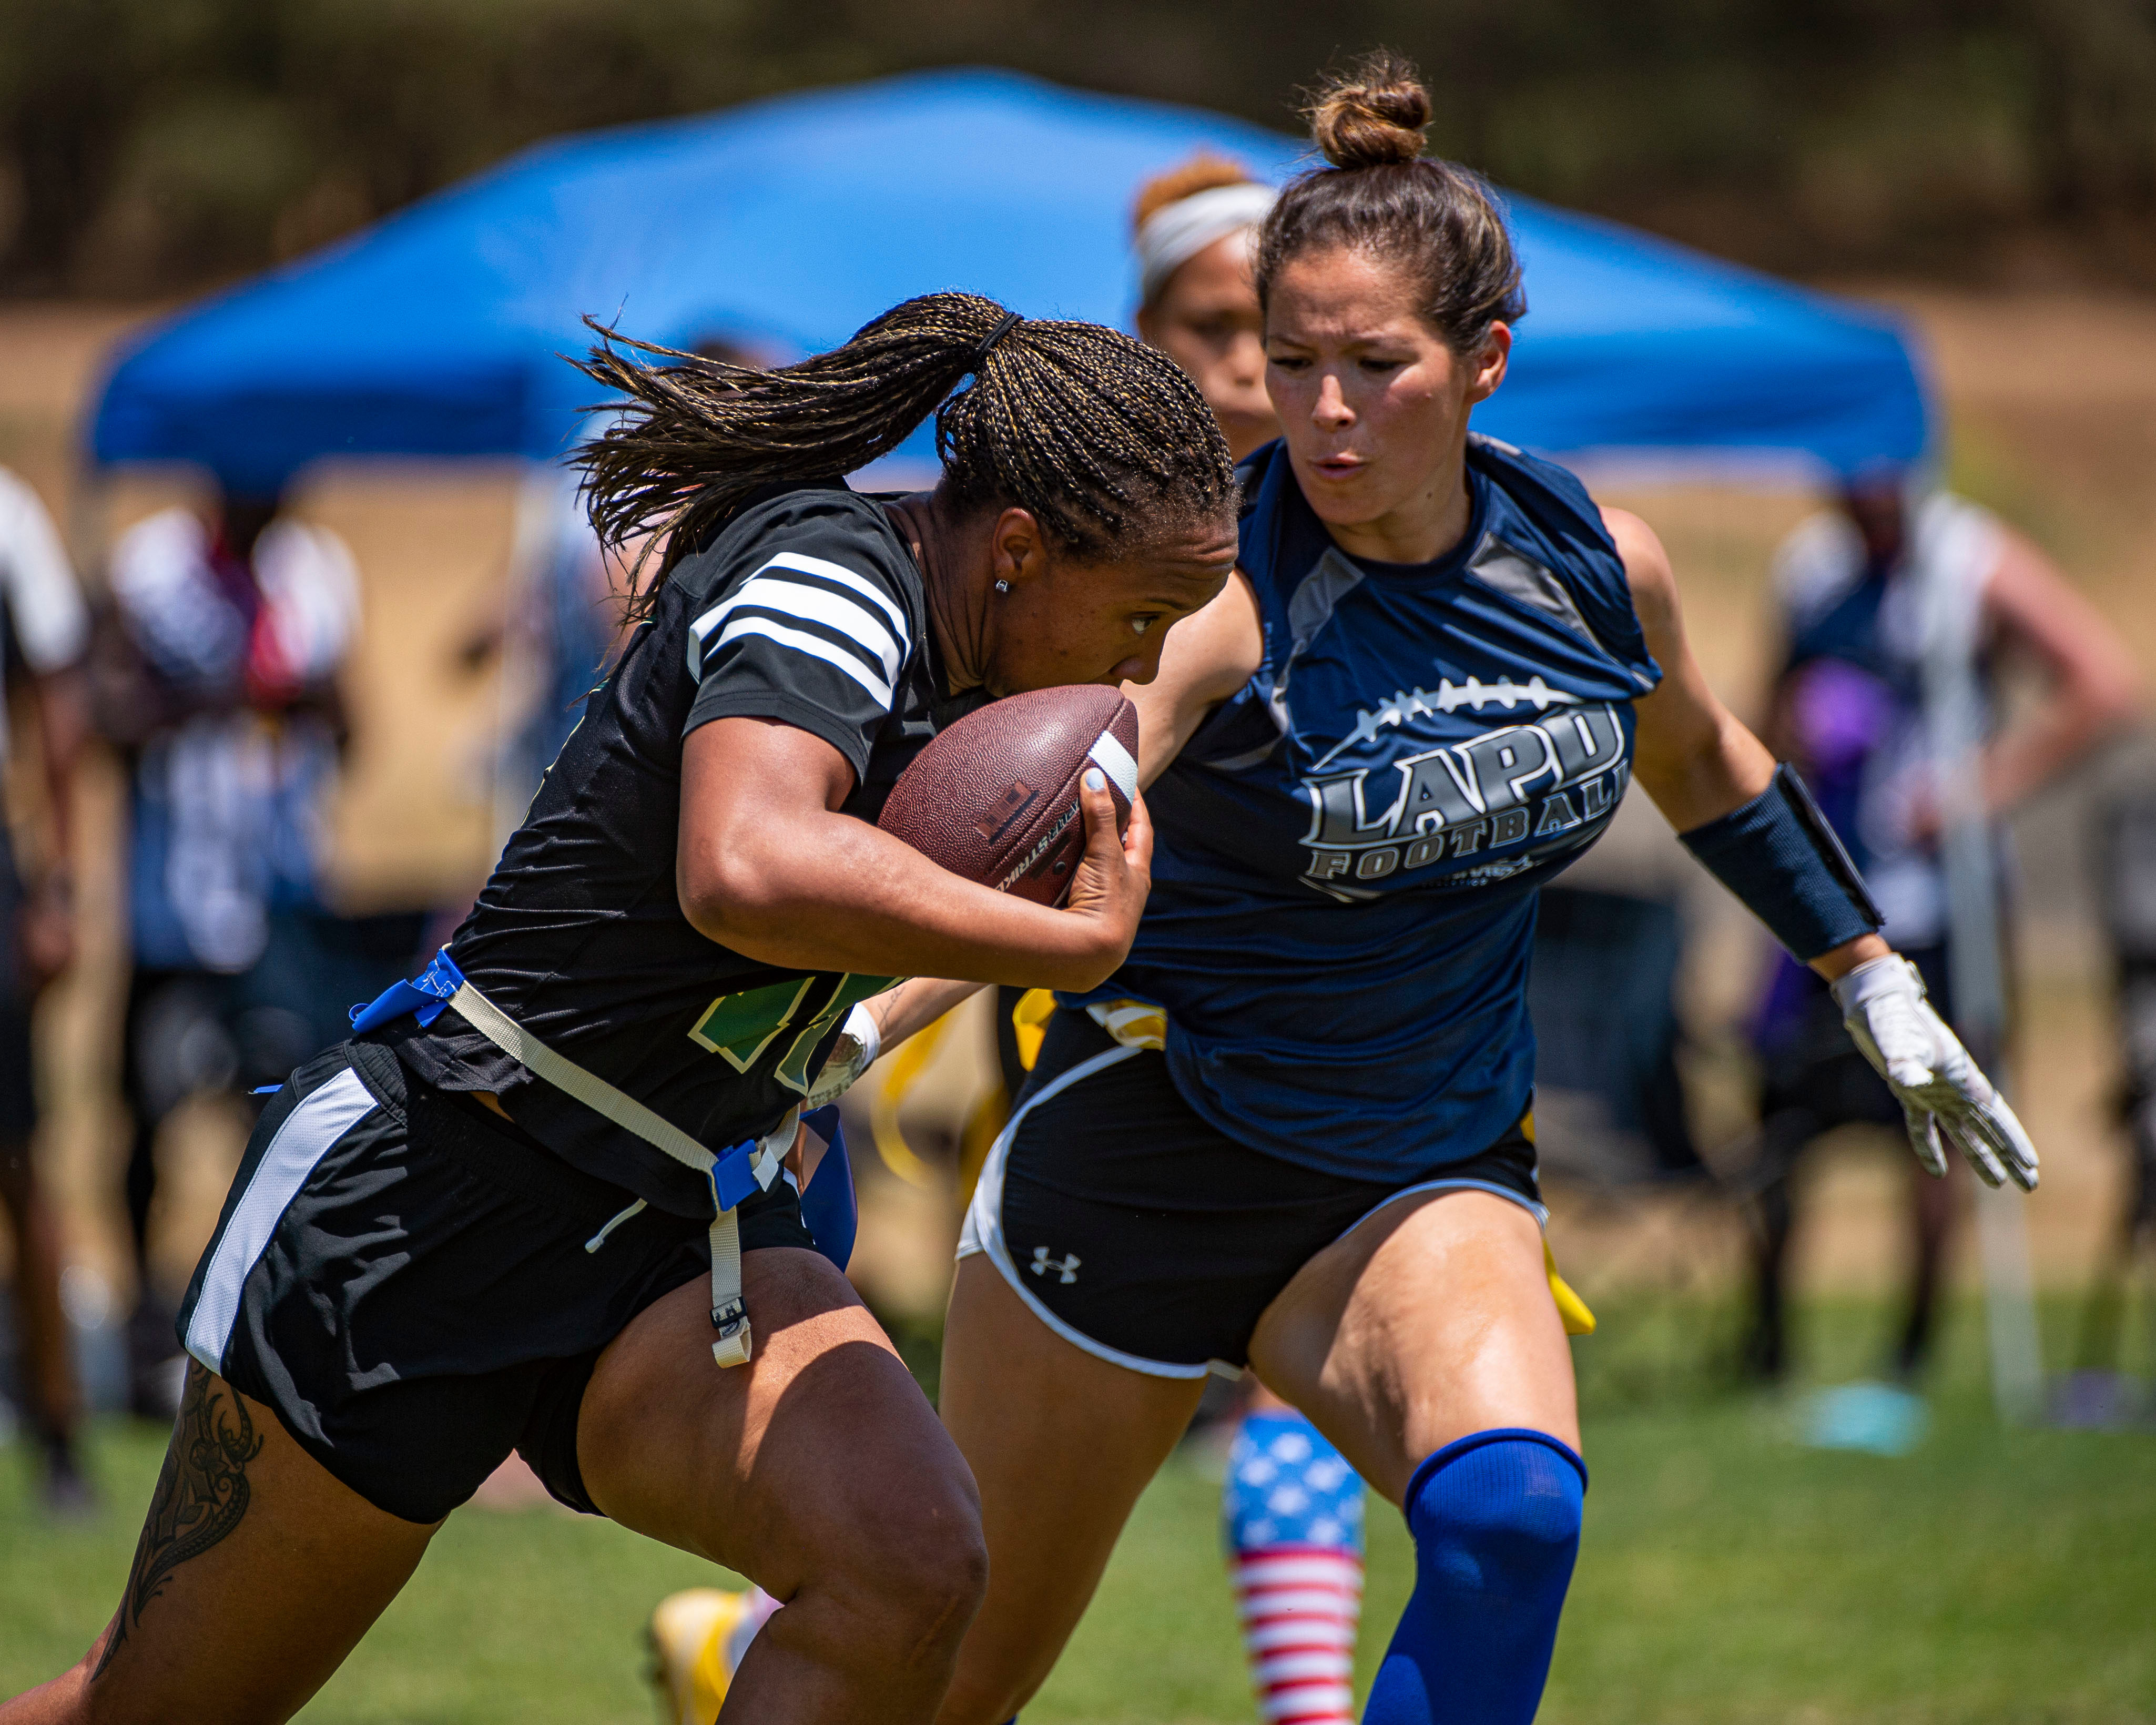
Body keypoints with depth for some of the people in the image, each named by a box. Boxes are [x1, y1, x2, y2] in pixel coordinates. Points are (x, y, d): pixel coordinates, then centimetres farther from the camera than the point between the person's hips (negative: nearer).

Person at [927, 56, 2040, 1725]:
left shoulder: (1600, 571, -6)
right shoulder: (1218, 598, -22)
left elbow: (1707, 769, 17)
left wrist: (1881, 991, 23)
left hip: (1431, 1180, 3)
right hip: (1146, 1151, -3)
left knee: (1512, 1514, -29)